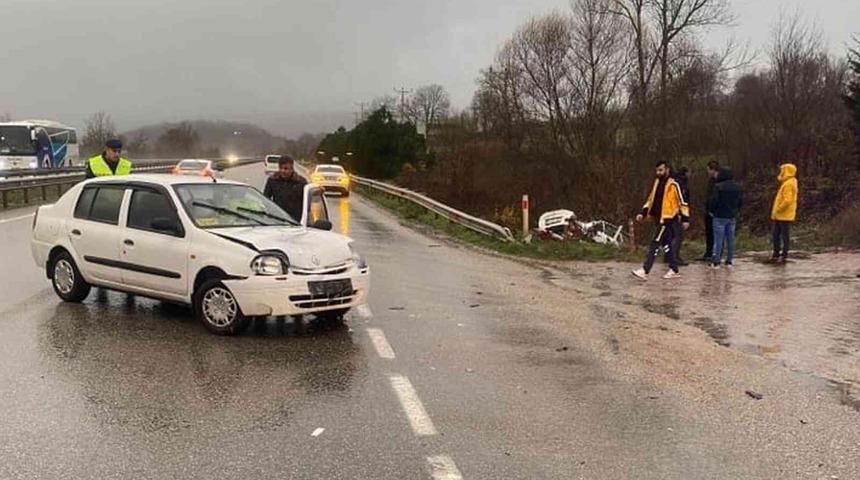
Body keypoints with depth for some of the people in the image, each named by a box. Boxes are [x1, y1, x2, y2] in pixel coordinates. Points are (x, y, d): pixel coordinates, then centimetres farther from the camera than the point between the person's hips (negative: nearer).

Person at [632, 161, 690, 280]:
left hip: (668, 219, -8)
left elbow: (683, 202, -9)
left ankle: (645, 271, -14)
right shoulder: (657, 183, 13)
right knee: (667, 245, 14)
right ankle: (674, 270, 24)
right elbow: (651, 200, 18)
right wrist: (643, 213, 7)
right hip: (659, 219, 8)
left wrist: (685, 219, -11)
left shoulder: (673, 185, -10)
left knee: (655, 244, -12)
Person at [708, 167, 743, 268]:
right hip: (732, 217, 5)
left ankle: (716, 261, -2)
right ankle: (729, 261, 15)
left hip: (720, 216, -5)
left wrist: (711, 211, 1)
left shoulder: (718, 187, -15)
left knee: (718, 240, -2)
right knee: (730, 239, 11)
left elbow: (714, 201, -15)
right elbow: (741, 201, 9)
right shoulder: (738, 187, 4)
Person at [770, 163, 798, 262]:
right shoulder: (786, 183, 17)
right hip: (779, 216, 10)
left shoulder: (789, 184, -15)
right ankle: (776, 253, 20)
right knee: (776, 235, 13)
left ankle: (784, 254, 3)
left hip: (785, 216, -10)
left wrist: (778, 209, -16)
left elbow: (787, 200, -25)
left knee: (785, 235, -2)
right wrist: (775, 211, 16)